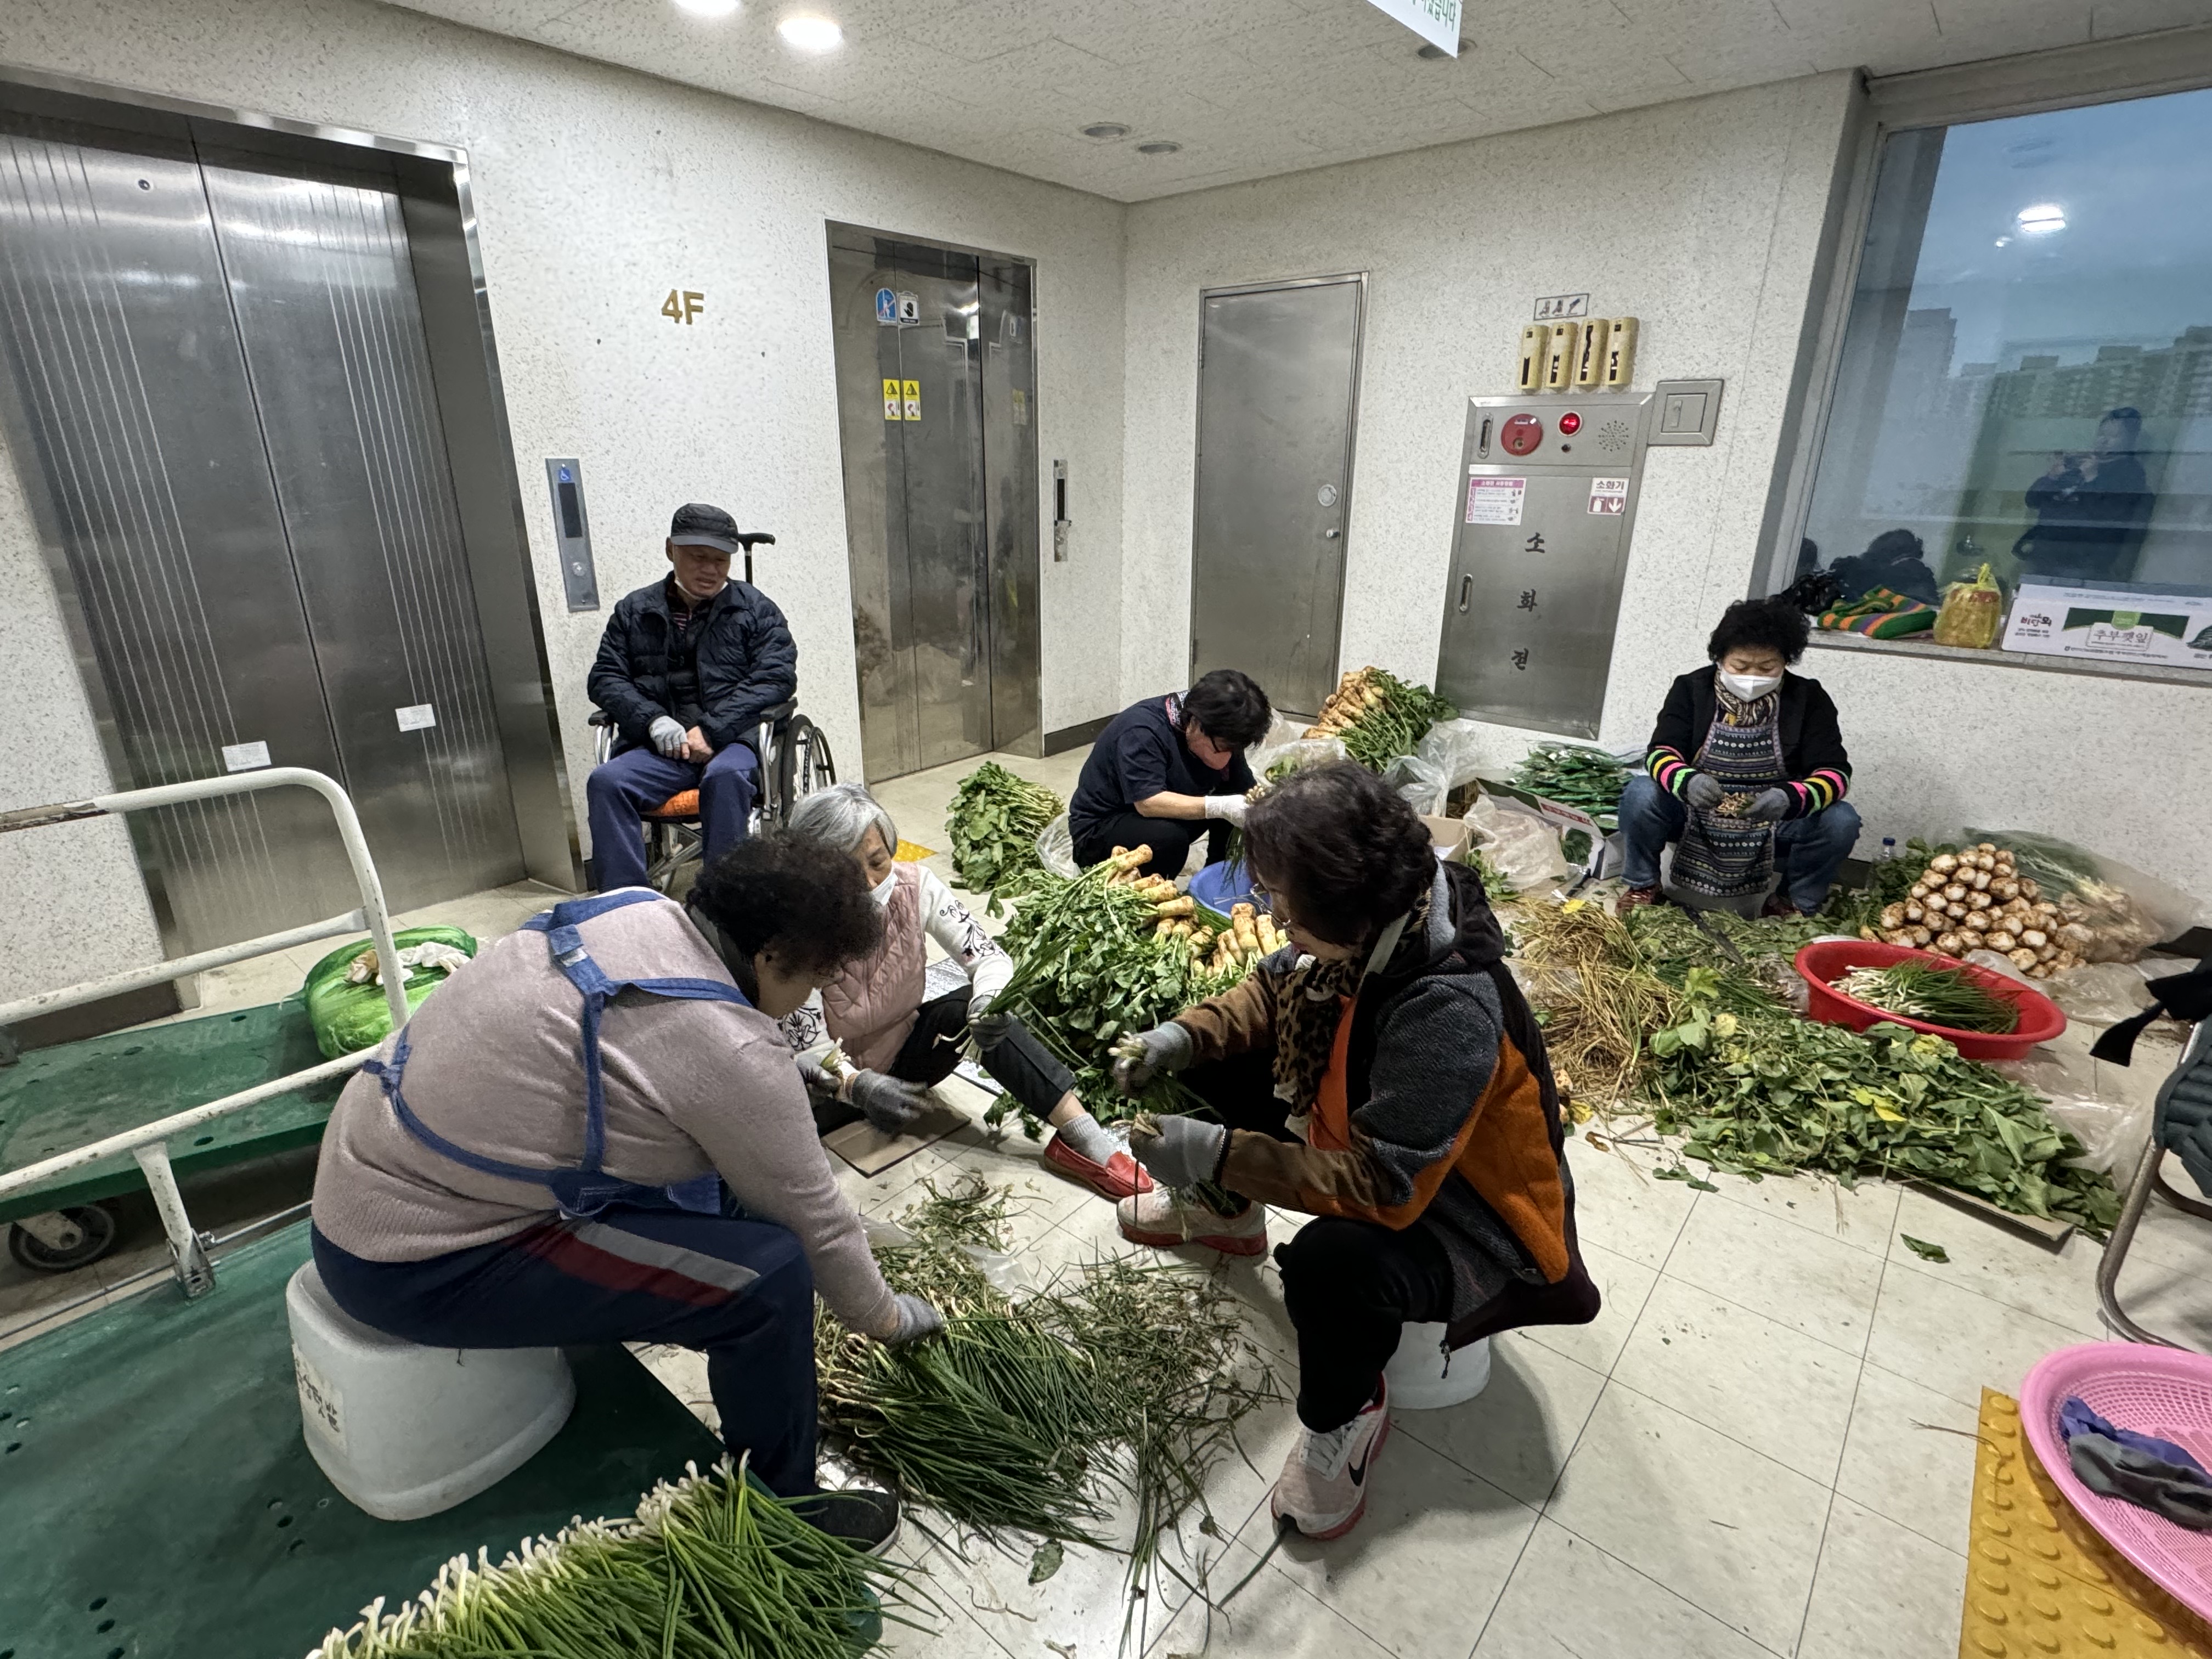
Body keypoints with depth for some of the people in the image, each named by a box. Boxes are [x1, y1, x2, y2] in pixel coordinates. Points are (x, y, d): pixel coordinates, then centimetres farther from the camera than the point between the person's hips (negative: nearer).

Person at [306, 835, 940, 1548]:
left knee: (721, 1165, 12)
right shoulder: (730, 1051, -25)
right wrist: (887, 1315, 6)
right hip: (418, 1264, -9)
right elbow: (815, 1225, -11)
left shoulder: (635, 908, -3)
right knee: (768, 1274, -14)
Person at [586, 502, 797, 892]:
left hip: (733, 741, -2)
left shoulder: (755, 608, 12)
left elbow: (777, 676, -1)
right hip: (658, 748, 3)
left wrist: (713, 729, -12)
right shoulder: (634, 610, 19)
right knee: (605, 781, -26)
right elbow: (605, 677, 14)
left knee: (726, 776, -37)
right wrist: (653, 720, -8)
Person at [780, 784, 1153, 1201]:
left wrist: (988, 1003, -41)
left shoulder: (912, 886, -18)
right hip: (836, 1086, -2)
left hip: (903, 1056, 2)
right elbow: (807, 1054, -29)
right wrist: (857, 1086, -50)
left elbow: (989, 956, -18)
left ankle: (1082, 1137, -26)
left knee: (975, 1007, -26)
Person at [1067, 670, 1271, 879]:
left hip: (1167, 820, 7)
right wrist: (1220, 807, -44)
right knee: (1167, 837, -36)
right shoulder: (1142, 731, -29)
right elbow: (1147, 803, -36)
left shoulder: (1224, 738, -7)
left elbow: (1247, 791, -6)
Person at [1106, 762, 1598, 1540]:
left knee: (1332, 1261, -38)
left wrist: (1220, 1152, -34)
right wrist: (1182, 1037, -14)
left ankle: (1343, 1417, -3)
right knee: (1212, 1063, 5)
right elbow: (1272, 992, 3)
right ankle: (1222, 1212, 32)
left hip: (1463, 1208, -8)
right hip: (1366, 1125, 8)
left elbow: (1382, 1185, -37)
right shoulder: (1367, 928, -15)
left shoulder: (1449, 1011, -38)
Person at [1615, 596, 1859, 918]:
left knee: (1841, 820, -24)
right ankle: (1643, 886, -2)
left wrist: (1790, 799, -36)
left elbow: (1834, 772, -13)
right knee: (1641, 794, -28)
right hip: (1694, 818, -1)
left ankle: (1794, 903, 2)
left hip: (1773, 827, 1)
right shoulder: (1692, 689, -7)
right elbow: (1661, 753, -17)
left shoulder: (1808, 699, -5)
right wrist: (1688, 782, -41)